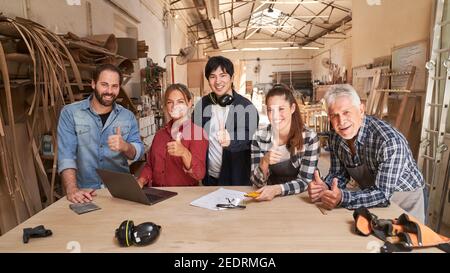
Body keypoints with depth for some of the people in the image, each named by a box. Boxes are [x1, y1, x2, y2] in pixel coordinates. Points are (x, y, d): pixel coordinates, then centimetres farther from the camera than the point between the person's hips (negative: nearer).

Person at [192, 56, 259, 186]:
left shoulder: (247, 108, -13)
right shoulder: (202, 105, -1)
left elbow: (248, 136, -26)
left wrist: (230, 140, -48)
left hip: (236, 179, -3)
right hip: (209, 176, 4)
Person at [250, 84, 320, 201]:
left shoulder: (310, 137, -12)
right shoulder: (259, 137, -8)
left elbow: (305, 180, -11)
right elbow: (257, 182, -7)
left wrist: (277, 189, -27)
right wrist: (264, 163, -26)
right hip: (268, 199, 1)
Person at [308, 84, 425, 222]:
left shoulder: (388, 141, -31)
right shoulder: (335, 137, -12)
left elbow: (383, 193, -29)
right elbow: (339, 173, -3)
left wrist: (342, 198, -43)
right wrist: (325, 188, -24)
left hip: (405, 200, -3)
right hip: (371, 196, 4)